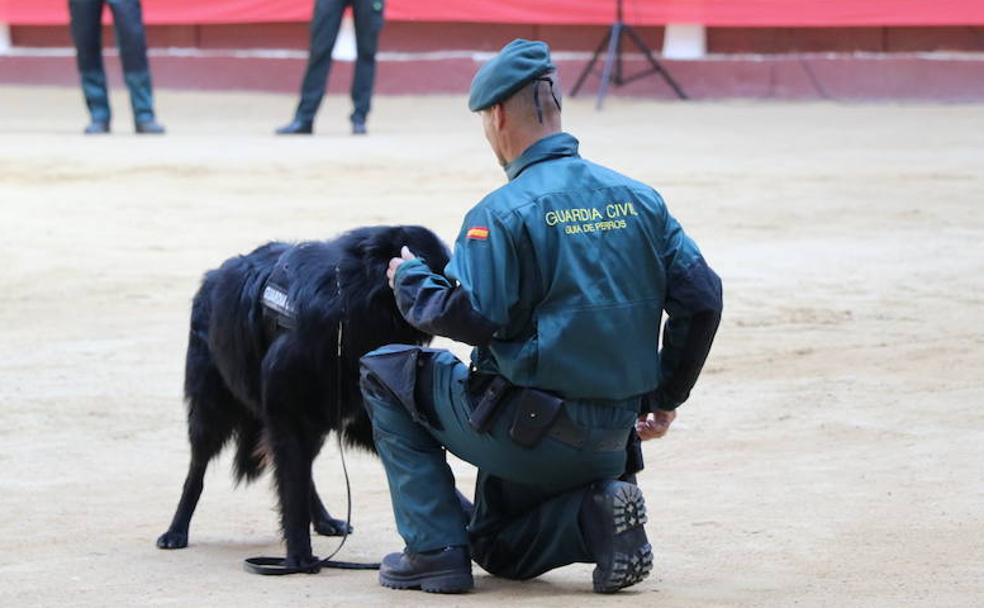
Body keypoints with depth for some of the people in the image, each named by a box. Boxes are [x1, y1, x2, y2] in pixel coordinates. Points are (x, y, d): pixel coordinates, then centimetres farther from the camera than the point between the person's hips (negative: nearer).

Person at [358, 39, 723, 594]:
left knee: (386, 371, 16)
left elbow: (470, 316, -21)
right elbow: (702, 299, 3)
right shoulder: (639, 199, 5)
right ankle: (596, 513, -2)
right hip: (609, 442, 7)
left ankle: (435, 551, 5)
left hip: (523, 431, -7)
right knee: (499, 549, 28)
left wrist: (410, 279, -1)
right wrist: (665, 399, 14)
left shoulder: (504, 212, -15)